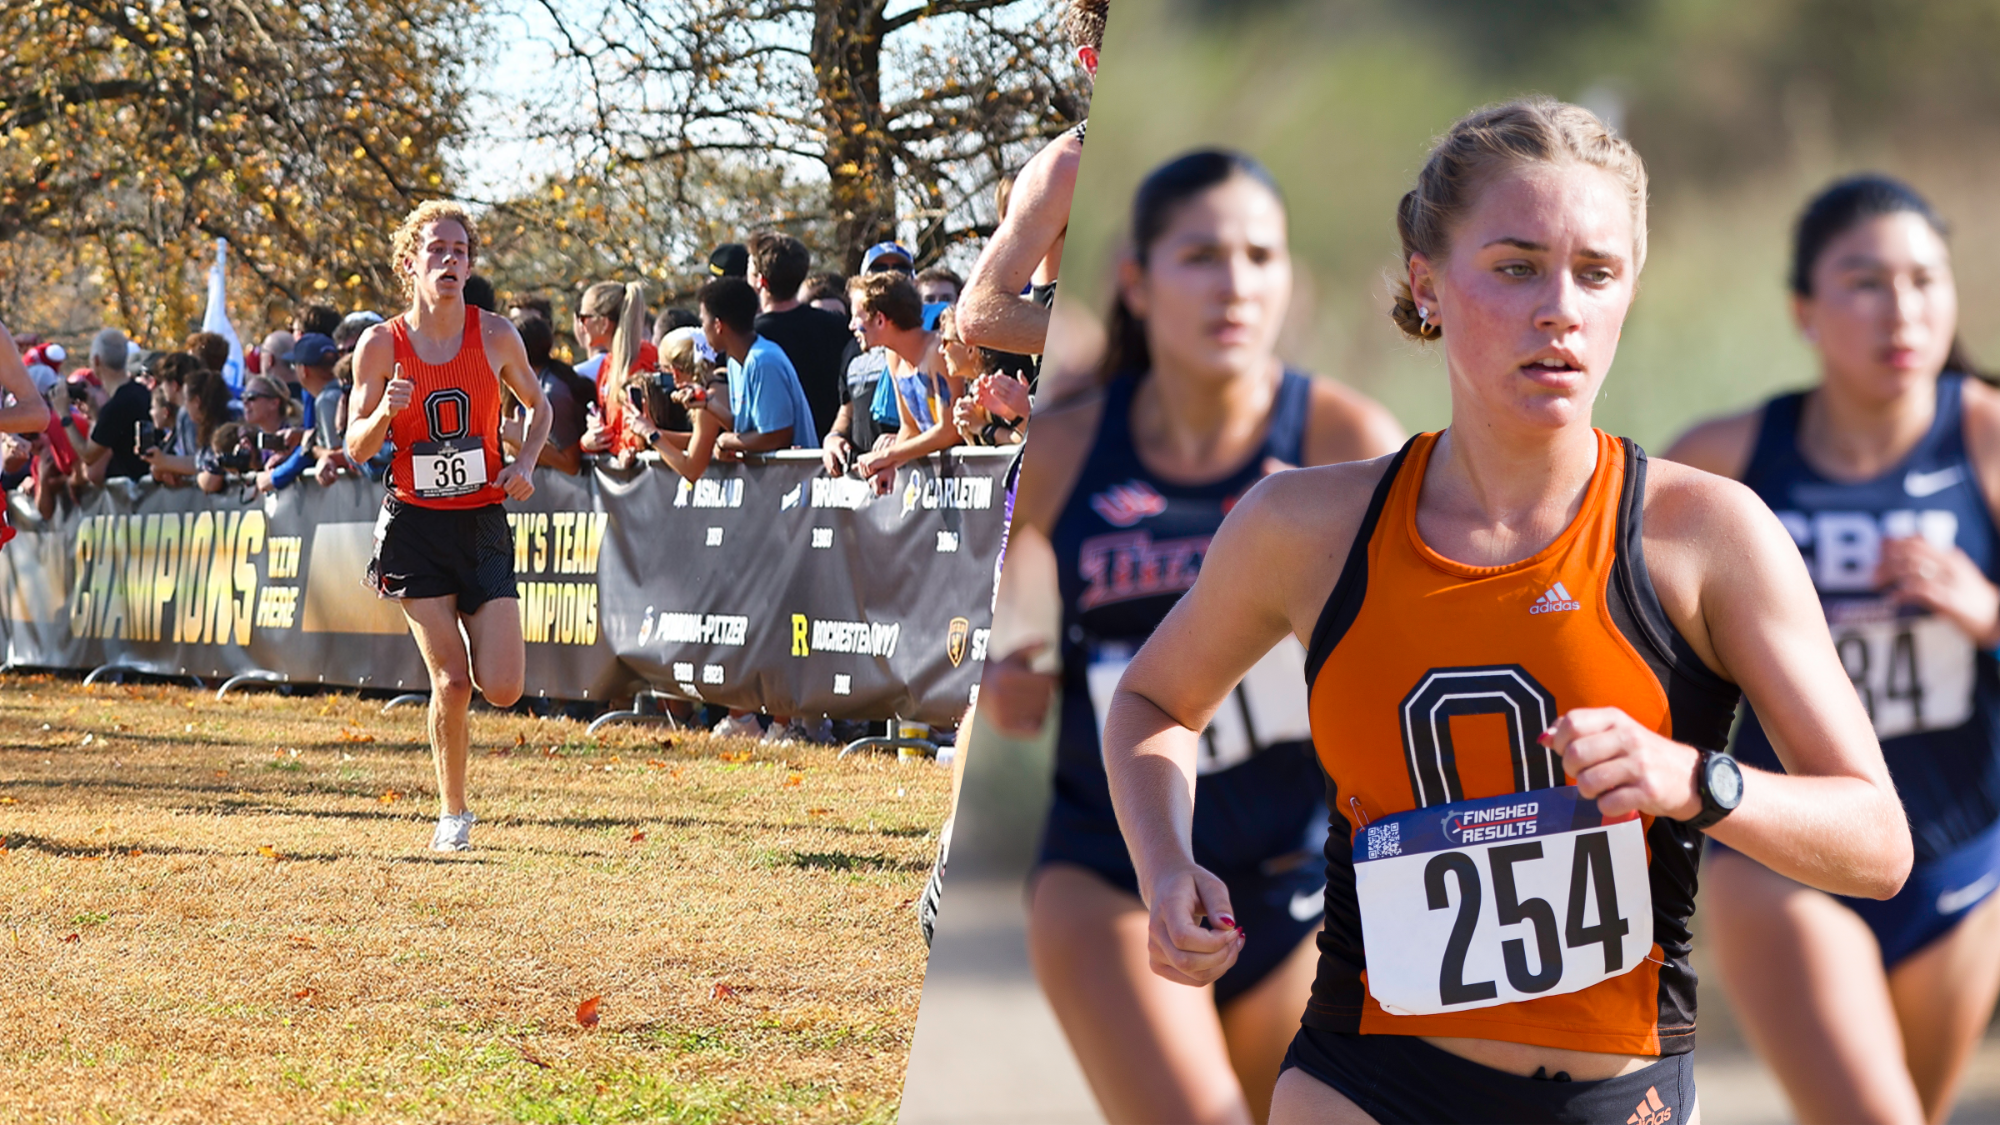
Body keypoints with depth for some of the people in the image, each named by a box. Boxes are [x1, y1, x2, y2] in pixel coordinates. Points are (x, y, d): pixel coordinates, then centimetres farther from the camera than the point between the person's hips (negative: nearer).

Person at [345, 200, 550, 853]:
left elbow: (537, 406, 15)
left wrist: (525, 464, -3)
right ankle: (452, 814, 11)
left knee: (502, 689, -10)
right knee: (451, 682, -10)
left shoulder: (495, 335, -2)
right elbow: (356, 449, 0)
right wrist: (385, 414, -21)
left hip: (482, 523, 1)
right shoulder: (380, 345, -5)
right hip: (414, 524, -1)